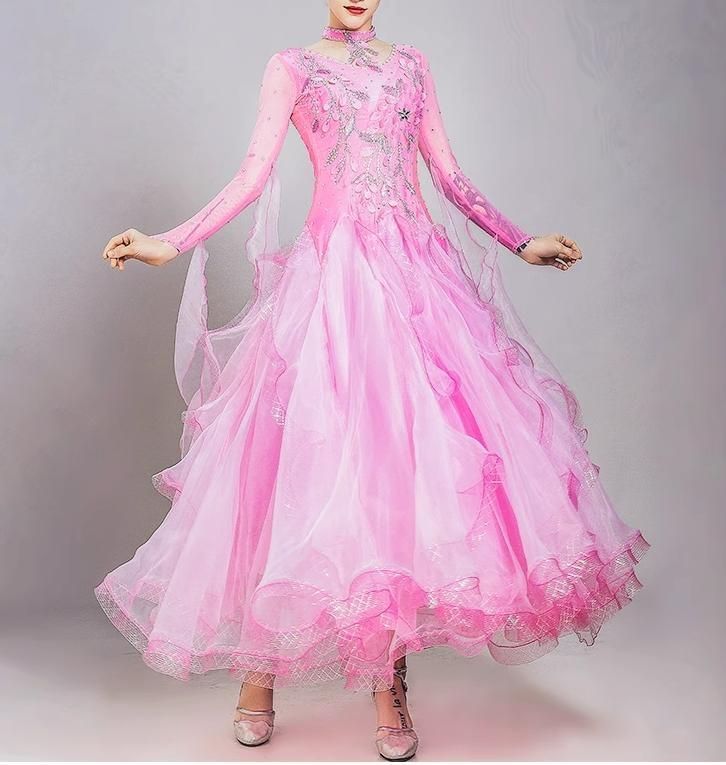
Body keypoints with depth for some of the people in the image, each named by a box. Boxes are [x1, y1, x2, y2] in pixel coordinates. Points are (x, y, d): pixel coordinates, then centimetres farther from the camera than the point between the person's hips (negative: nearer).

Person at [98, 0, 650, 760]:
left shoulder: (412, 65, 21)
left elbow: (450, 177, 19)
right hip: (335, 271, -3)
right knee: (315, 448, -8)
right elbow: (254, 174, 2)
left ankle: (390, 679, 3)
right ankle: (259, 666, 8)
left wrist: (525, 244, 17)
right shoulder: (293, 66, 12)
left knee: (414, 444, -5)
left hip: (419, 270, 3)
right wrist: (170, 243, -9)